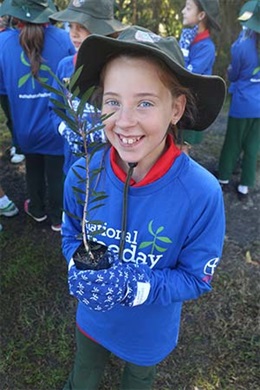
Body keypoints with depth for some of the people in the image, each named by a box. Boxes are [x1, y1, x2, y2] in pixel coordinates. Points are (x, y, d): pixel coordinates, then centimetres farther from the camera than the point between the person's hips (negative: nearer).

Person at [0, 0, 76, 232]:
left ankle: (37, 210, 43)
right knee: (57, 172, 14)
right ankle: (58, 218, 30)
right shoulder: (63, 39, -15)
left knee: (33, 169, 24)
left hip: (26, 126, 2)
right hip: (56, 125, -1)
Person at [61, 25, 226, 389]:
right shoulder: (82, 175, -24)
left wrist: (136, 286, -36)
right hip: (92, 316, 2)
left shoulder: (202, 194, -32)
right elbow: (71, 235, -5)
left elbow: (197, 278, -20)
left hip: (151, 328, -1)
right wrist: (80, 270, -27)